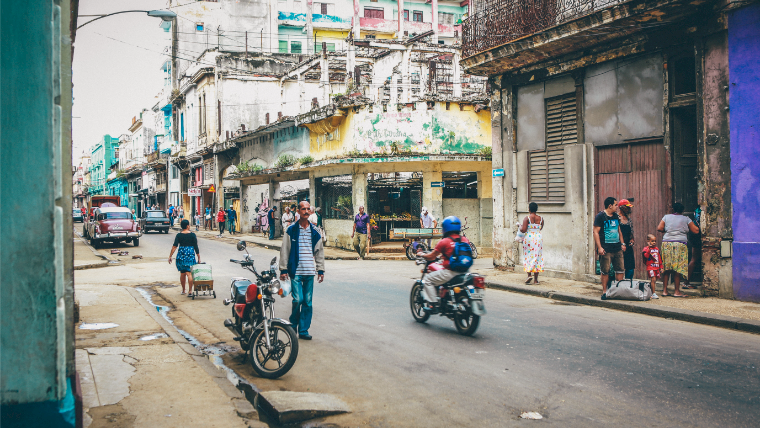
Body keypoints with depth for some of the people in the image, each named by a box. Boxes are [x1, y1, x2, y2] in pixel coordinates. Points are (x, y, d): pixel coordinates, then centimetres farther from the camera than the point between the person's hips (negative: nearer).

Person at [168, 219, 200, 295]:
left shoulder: (178, 235, 1)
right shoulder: (192, 235, -3)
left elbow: (174, 246, -6)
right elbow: (196, 247, -4)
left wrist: (170, 256, -3)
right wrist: (199, 257, 1)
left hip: (181, 255, 2)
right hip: (190, 254, -2)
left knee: (182, 273, 14)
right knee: (189, 273, -4)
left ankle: (183, 290, 24)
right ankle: (190, 290, -12)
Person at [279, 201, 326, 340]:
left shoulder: (315, 232, 10)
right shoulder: (291, 230, 0)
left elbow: (319, 252, 15)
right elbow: (284, 251, 0)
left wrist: (321, 270, 11)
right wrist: (283, 269, -4)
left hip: (310, 272, 3)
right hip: (296, 271, -3)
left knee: (307, 302, 4)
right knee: (298, 299, -10)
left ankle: (303, 330, 13)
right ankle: (293, 325, 14)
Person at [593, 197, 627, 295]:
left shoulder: (616, 216, 16)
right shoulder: (600, 216, -7)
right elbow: (596, 232, -11)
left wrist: (622, 244, 17)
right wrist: (599, 247, -16)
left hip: (617, 248, 7)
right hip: (606, 249, -7)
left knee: (620, 269, 7)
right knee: (605, 271, -2)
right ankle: (604, 290, 7)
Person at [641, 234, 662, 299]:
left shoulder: (657, 249, 15)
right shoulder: (646, 248, -5)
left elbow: (660, 259, 20)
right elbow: (646, 256, -22)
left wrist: (661, 267, 20)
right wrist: (649, 249, -30)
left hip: (657, 268, 7)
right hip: (650, 267, -7)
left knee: (655, 280, 10)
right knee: (653, 279, -14)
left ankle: (651, 292, 24)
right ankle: (653, 294, -12)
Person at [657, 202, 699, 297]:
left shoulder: (666, 217, 10)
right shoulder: (686, 219, 6)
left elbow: (659, 228, 3)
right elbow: (696, 231, 7)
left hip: (666, 243, 3)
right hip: (680, 245, -3)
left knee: (666, 268, 7)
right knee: (678, 268, -1)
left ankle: (664, 290, 8)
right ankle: (677, 291, 0)